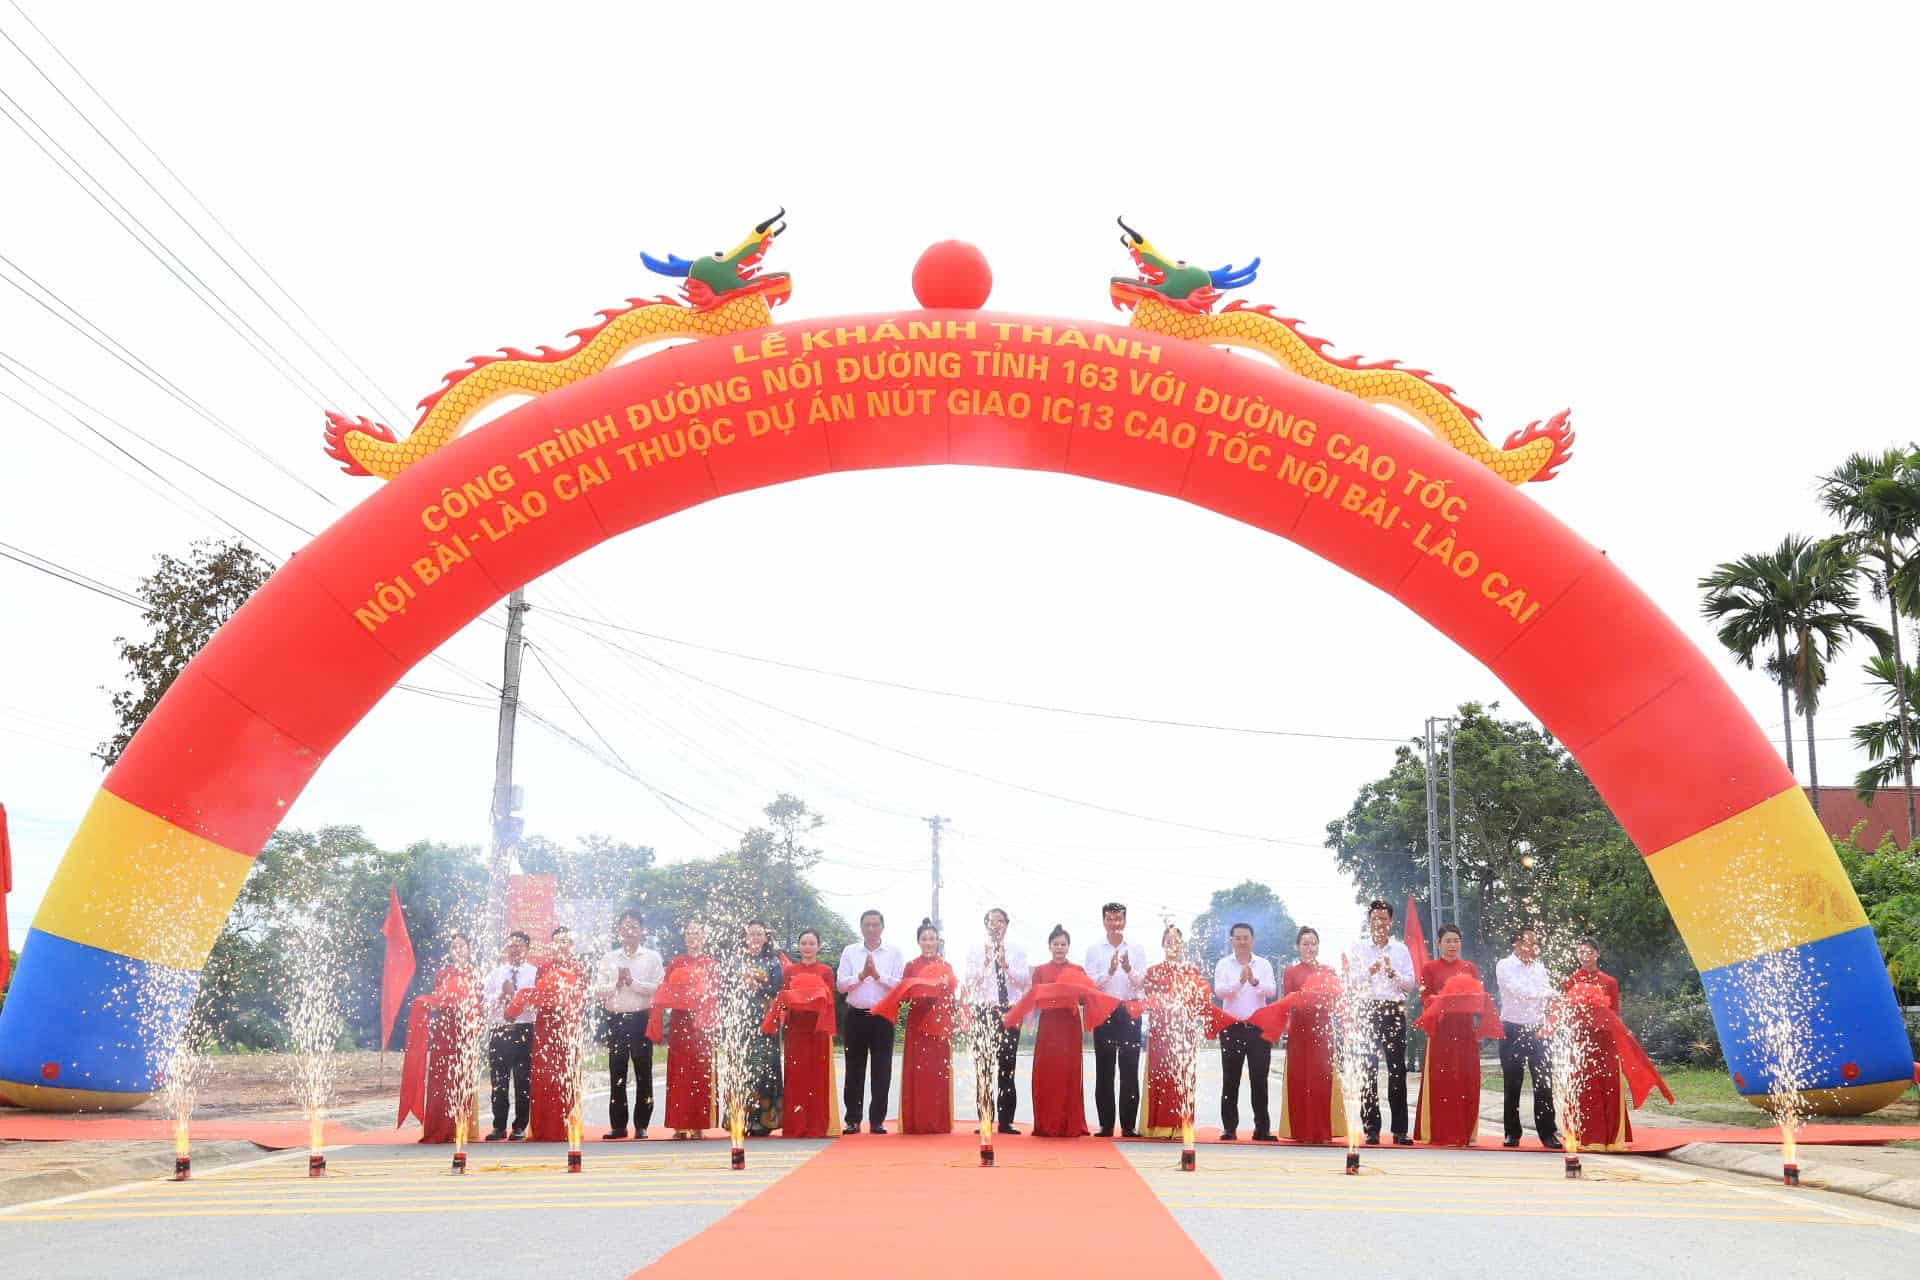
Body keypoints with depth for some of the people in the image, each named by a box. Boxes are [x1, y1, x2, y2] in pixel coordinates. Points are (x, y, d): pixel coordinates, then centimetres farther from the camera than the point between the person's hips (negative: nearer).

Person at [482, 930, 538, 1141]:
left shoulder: (534, 973, 4)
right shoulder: (495, 973, 15)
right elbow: (485, 999, 4)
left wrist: (514, 996, -17)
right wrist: (500, 996, -12)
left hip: (524, 1030, -3)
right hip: (498, 1029, 3)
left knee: (523, 1081, -1)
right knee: (498, 1081, 3)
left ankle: (520, 1127, 6)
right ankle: (499, 1127, 10)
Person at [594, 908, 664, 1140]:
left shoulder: (652, 957, 3)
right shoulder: (608, 959, 9)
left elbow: (657, 988, -8)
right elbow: (598, 992, 2)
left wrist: (632, 981, -14)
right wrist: (616, 984, -14)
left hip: (642, 1019, -2)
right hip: (616, 1019, 2)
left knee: (643, 1073, 2)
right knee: (617, 1073, 4)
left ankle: (641, 1125, 8)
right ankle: (618, 1125, 10)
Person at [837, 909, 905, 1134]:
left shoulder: (893, 954, 4)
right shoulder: (850, 952, 6)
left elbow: (899, 984, -6)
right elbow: (841, 984, -1)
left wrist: (877, 974, -15)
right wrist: (861, 975, -14)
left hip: (883, 1016, -1)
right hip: (856, 1016, 1)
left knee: (882, 1071, 1)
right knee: (854, 1071, 5)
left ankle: (877, 1120, 8)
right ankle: (853, 1120, 11)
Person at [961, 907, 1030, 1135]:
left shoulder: (1017, 950, 10)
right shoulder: (976, 950, 8)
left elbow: (1025, 980, 0)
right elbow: (970, 981, -1)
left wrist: (1006, 965, -14)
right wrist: (986, 963, -14)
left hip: (1010, 1011, 0)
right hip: (983, 1011, 0)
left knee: (1007, 1067, -1)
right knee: (983, 1068, 0)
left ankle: (1006, 1122, 2)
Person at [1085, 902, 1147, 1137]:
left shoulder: (1137, 949, 5)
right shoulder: (1094, 950, 4)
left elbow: (1141, 984, -1)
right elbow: (1091, 983, -4)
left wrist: (1128, 969, -21)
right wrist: (1110, 971, -21)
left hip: (1130, 1012, 0)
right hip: (1104, 1011, 0)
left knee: (1130, 1069, 0)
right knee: (1104, 1069, 2)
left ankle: (1128, 1124, 5)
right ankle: (1106, 1124, 7)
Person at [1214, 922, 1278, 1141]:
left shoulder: (1263, 964, 5)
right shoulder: (1224, 965, 2)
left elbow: (1272, 991, -9)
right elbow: (1219, 991, -12)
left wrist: (1254, 981, -27)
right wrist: (1239, 981, -28)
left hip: (1258, 1027, 1)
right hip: (1232, 1027, -1)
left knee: (1259, 1078, 1)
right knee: (1230, 1080, 2)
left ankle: (1262, 1127, 7)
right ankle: (1229, 1127, 7)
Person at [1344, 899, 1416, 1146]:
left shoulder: (1401, 949, 10)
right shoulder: (1358, 948, 7)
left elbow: (1410, 984, 5)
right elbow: (1352, 981, -2)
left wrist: (1393, 973, -13)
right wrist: (1370, 972, -18)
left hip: (1395, 1011, 1)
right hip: (1369, 1010, -1)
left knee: (1397, 1069, -1)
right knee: (1368, 1069, -2)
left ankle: (1400, 1130, 3)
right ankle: (1371, 1129, 2)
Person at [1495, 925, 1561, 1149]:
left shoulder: (1540, 968, 11)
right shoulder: (1505, 967, -3)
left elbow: (1547, 996, 6)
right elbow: (1519, 990, -17)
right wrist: (1546, 992, -8)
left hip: (1537, 1030, 3)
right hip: (1513, 1030, -3)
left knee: (1544, 1083, -1)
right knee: (1512, 1084, 2)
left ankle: (1548, 1133, 4)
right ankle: (1511, 1133, 10)